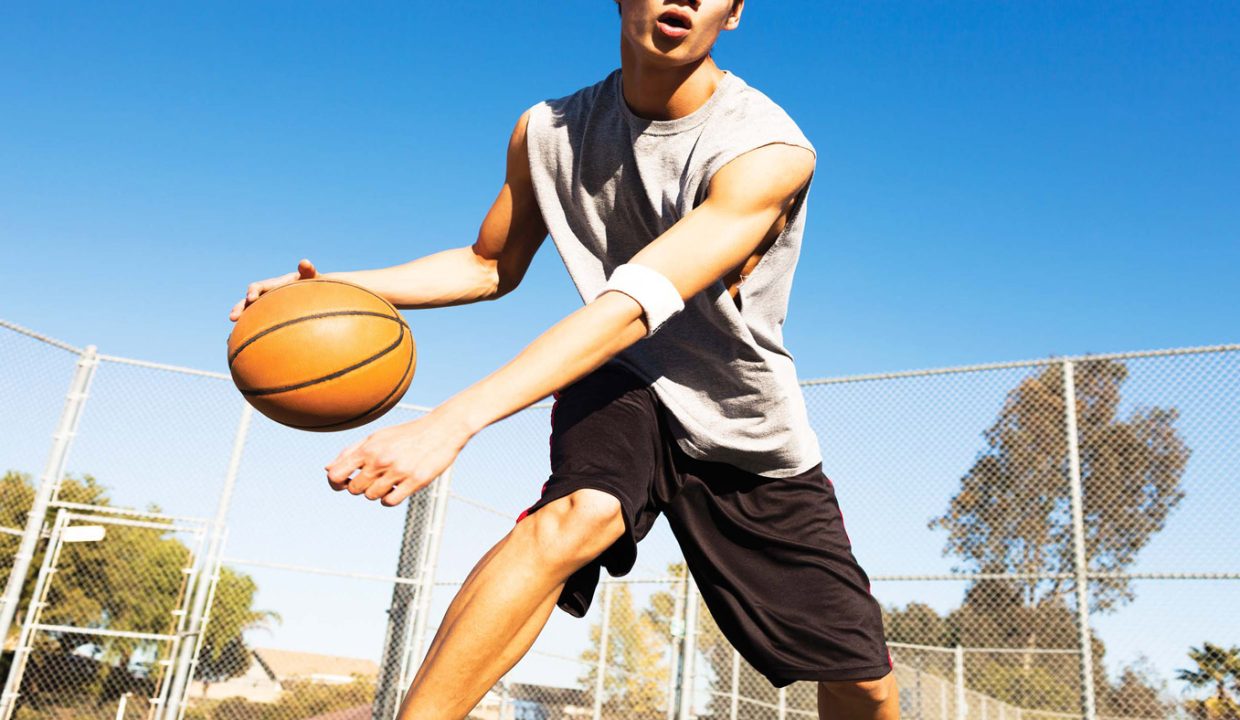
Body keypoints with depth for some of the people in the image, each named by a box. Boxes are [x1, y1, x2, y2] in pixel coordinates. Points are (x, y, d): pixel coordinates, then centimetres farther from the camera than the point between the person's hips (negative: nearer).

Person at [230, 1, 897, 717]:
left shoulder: (770, 151, -25)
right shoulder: (547, 131, -10)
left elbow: (634, 303, -38)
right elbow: (491, 266, 5)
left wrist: (455, 420, -48)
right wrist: (340, 286, -10)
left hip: (753, 436, 0)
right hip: (626, 386, 1)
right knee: (578, 513, -36)